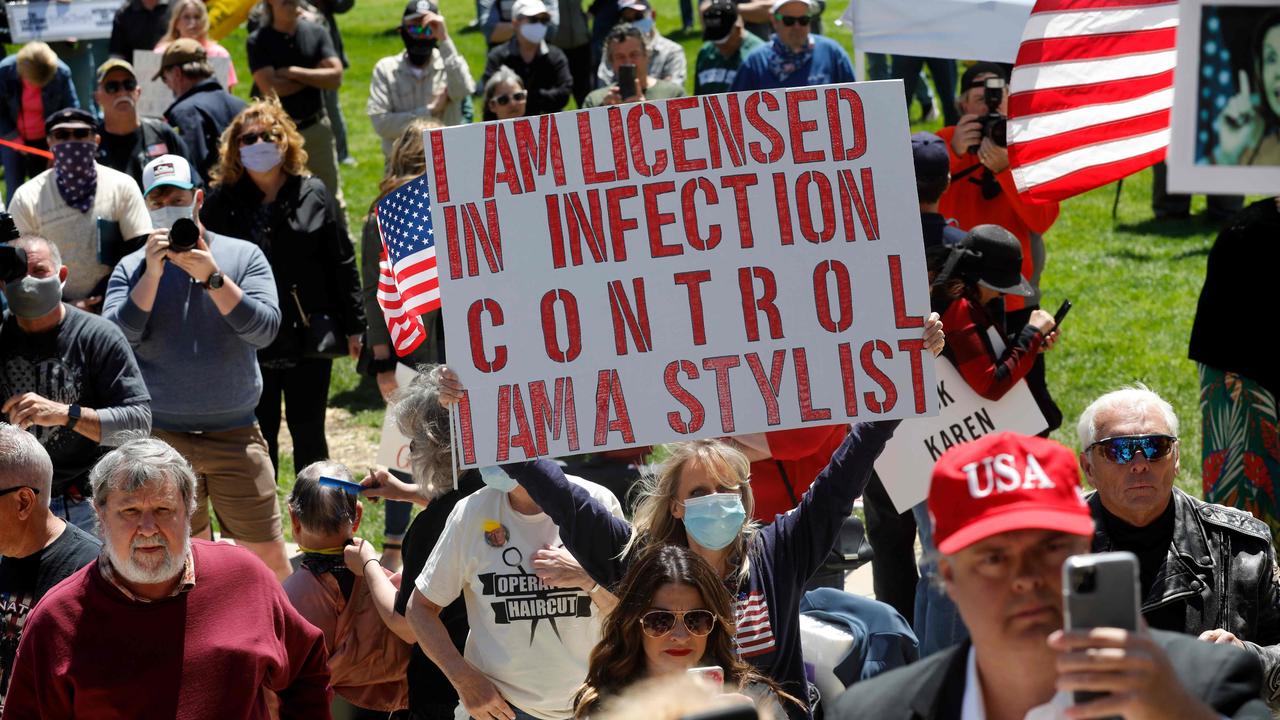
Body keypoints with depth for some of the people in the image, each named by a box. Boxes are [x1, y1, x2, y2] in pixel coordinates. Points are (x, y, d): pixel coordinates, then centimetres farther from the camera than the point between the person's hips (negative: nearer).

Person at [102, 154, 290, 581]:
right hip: (164, 437, 1)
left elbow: (265, 329, -11)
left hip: (235, 433, 0)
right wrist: (152, 273, -16)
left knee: (269, 557, -1)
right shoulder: (131, 269, 5)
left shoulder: (242, 256, 3)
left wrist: (212, 278, -20)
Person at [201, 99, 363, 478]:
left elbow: (342, 263, 4)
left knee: (308, 433, 9)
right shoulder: (223, 202, 0)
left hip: (309, 339, 0)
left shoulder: (313, 195, 2)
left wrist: (354, 326, 2)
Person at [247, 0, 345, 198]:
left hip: (317, 128, 2)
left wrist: (293, 72, -13)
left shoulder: (316, 33, 2)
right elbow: (270, 88, -16)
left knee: (330, 197, 8)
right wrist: (315, 77, -9)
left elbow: (336, 77, -8)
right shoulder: (258, 41, -5)